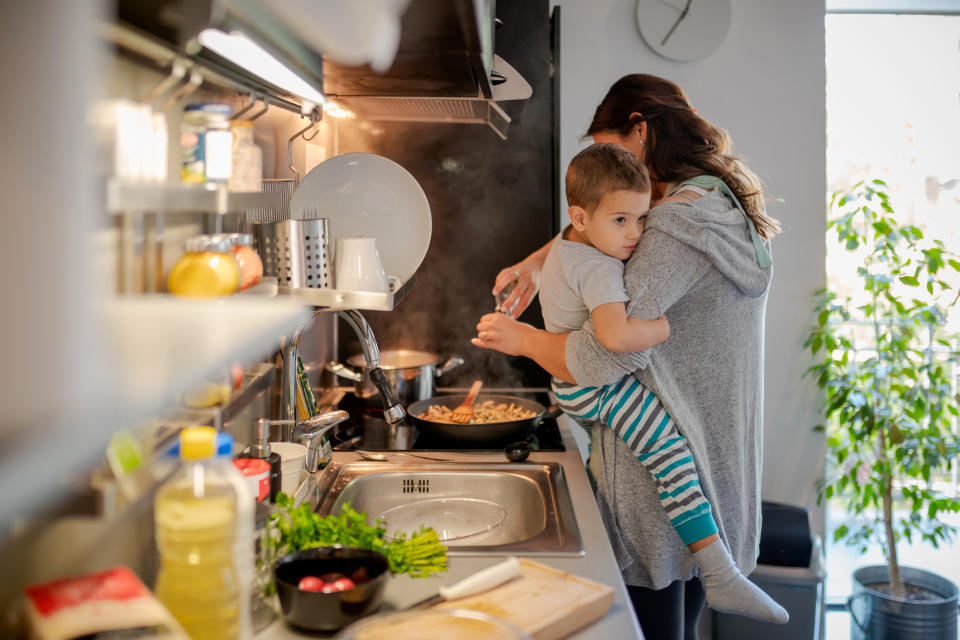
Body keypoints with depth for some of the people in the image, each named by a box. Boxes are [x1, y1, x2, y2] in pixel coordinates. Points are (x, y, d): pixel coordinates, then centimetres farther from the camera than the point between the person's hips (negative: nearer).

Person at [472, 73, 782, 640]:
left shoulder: (680, 224, -21)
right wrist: (540, 259, 9)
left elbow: (597, 359, -26)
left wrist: (524, 338, -8)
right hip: (713, 468, 9)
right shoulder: (724, 205, 10)